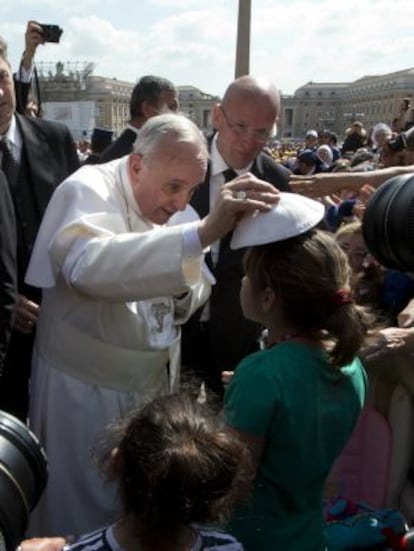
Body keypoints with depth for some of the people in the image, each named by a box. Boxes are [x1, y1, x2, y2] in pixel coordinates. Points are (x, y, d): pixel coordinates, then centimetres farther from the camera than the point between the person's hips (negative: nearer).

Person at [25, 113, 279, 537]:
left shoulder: (170, 204, 2)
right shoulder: (87, 190, -18)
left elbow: (185, 304, 8)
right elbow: (90, 265, -41)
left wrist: (182, 291, -16)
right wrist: (202, 232, -49)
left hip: (155, 381, 6)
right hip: (86, 389, -6)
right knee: (84, 519, 9)